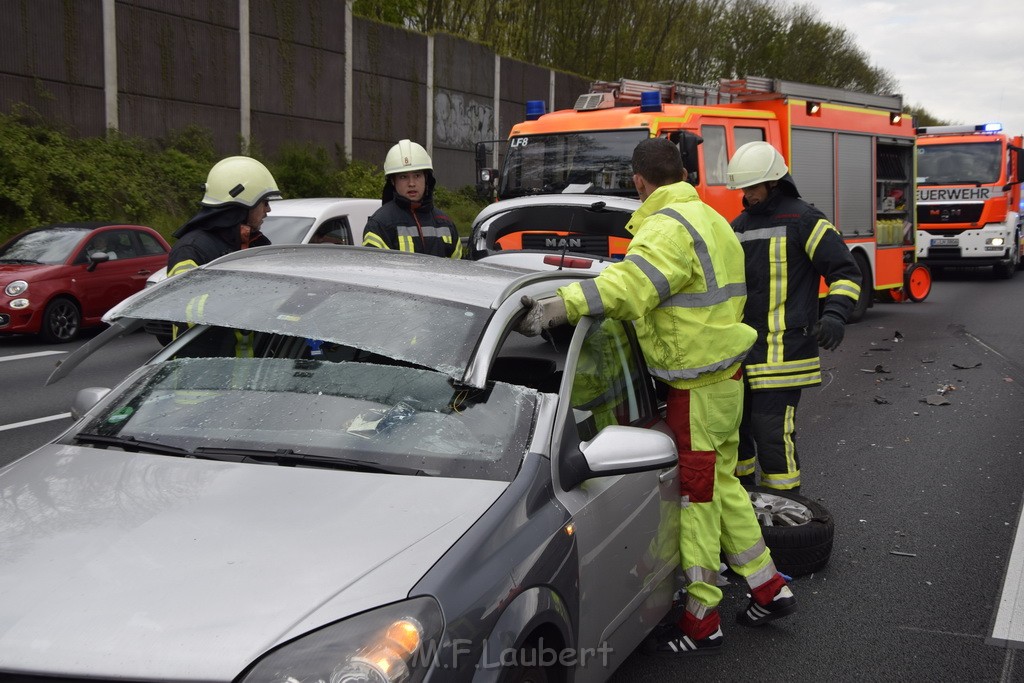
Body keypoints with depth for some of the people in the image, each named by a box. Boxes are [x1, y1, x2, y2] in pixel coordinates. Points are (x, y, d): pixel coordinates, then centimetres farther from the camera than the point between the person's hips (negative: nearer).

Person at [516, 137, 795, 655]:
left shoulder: (668, 227, -19)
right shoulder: (708, 219, 15)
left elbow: (630, 284, -37)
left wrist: (560, 306, -46)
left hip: (697, 387, -10)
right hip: (724, 376, 10)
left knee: (695, 499, -1)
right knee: (720, 485, 21)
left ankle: (701, 622, 10)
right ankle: (769, 589, 30)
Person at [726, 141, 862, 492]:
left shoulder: (803, 220, -7)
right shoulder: (739, 225, 15)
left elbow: (846, 272, -9)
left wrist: (835, 315, -24)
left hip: (782, 348, -7)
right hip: (742, 344, 8)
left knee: (772, 430, -11)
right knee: (733, 423, 12)